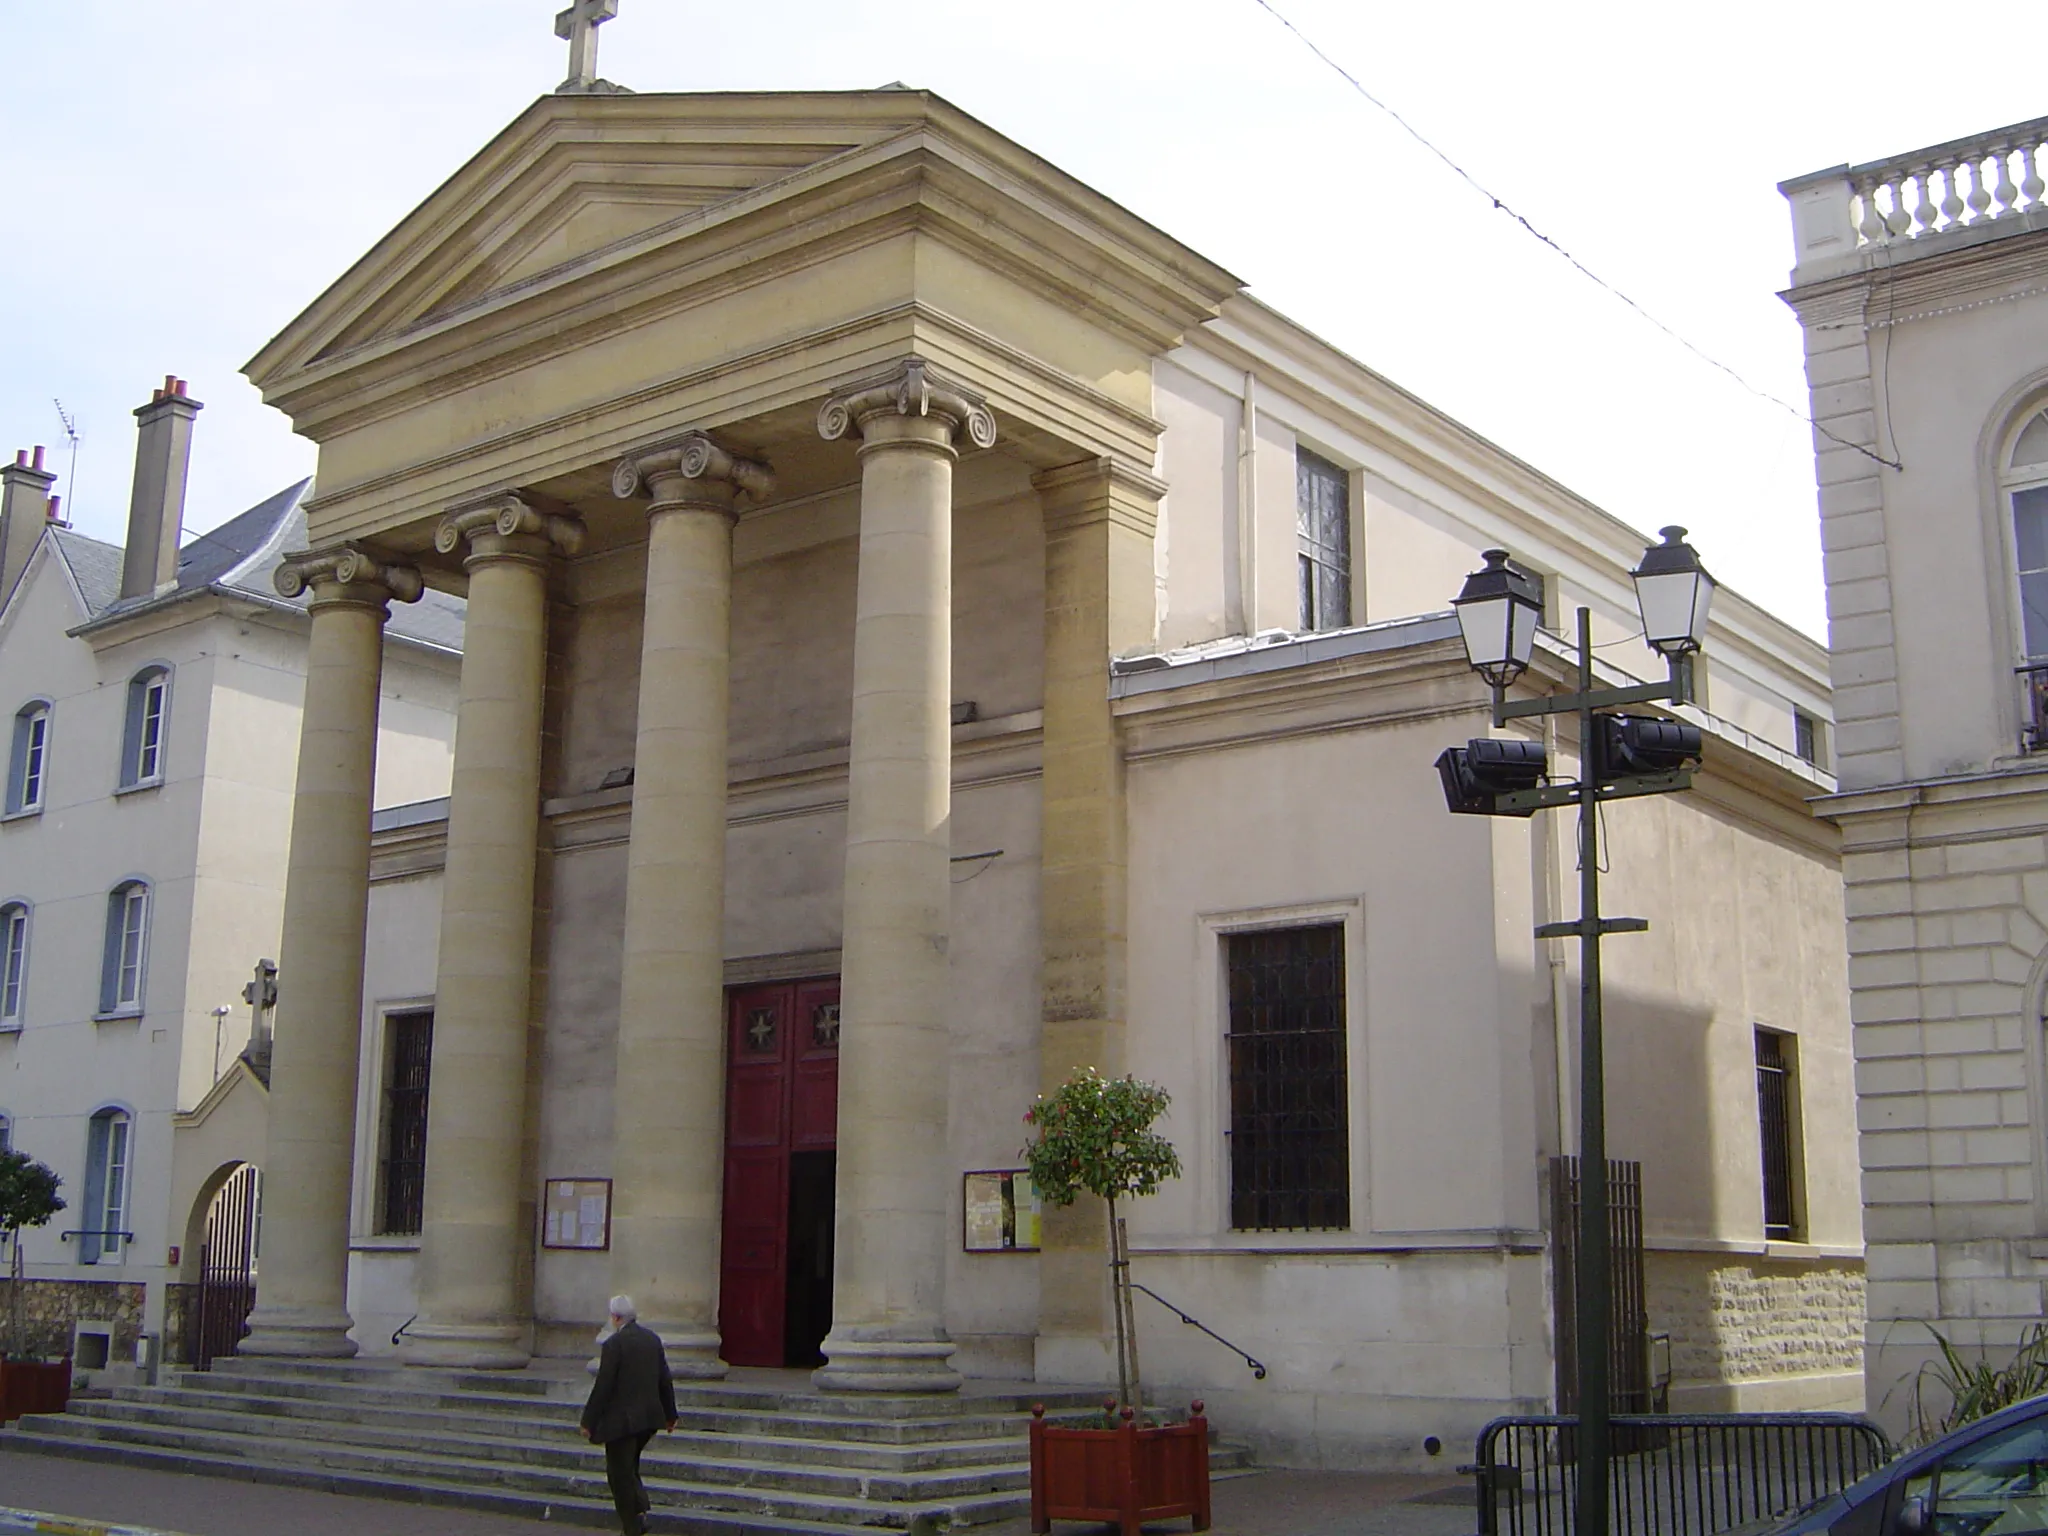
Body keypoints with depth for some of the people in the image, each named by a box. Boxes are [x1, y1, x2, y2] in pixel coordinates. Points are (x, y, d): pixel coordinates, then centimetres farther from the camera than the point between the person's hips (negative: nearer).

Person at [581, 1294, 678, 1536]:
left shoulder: (614, 1344, -16)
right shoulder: (653, 1339, 5)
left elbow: (603, 1386, -16)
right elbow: (665, 1380, 11)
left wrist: (589, 1422, -8)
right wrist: (670, 1414, 21)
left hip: (621, 1420, -7)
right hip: (649, 1417, 7)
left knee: (620, 1473, 5)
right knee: (629, 1467, 23)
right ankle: (640, 1509, 7)